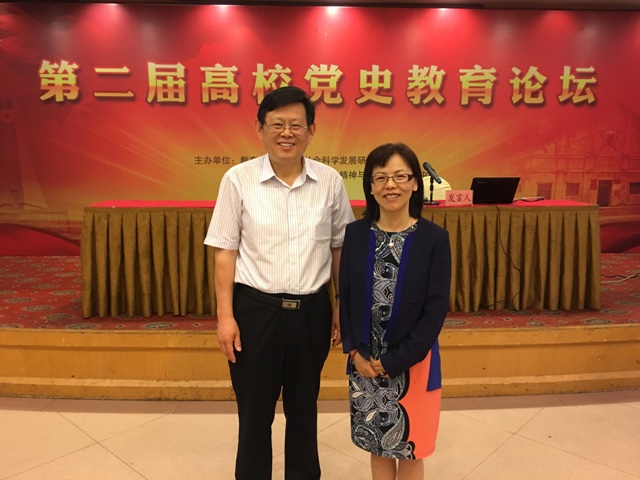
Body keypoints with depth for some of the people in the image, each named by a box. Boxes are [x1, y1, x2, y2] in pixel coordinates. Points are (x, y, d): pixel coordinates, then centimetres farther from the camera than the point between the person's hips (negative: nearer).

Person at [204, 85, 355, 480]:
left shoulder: (330, 182, -2)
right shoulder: (238, 179, -7)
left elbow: (340, 250, 6)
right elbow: (225, 252, -3)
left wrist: (340, 308, 6)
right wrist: (225, 316, -7)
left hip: (312, 311, 2)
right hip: (255, 309, -1)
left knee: (304, 409, 19)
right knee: (254, 411, 14)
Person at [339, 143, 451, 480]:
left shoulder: (434, 238, -10)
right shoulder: (355, 233, -1)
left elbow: (436, 309, -11)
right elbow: (346, 297, 2)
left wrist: (394, 361, -13)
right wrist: (354, 352, -8)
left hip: (412, 363, -2)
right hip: (364, 362, 3)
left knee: (408, 449, 13)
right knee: (377, 446, 18)